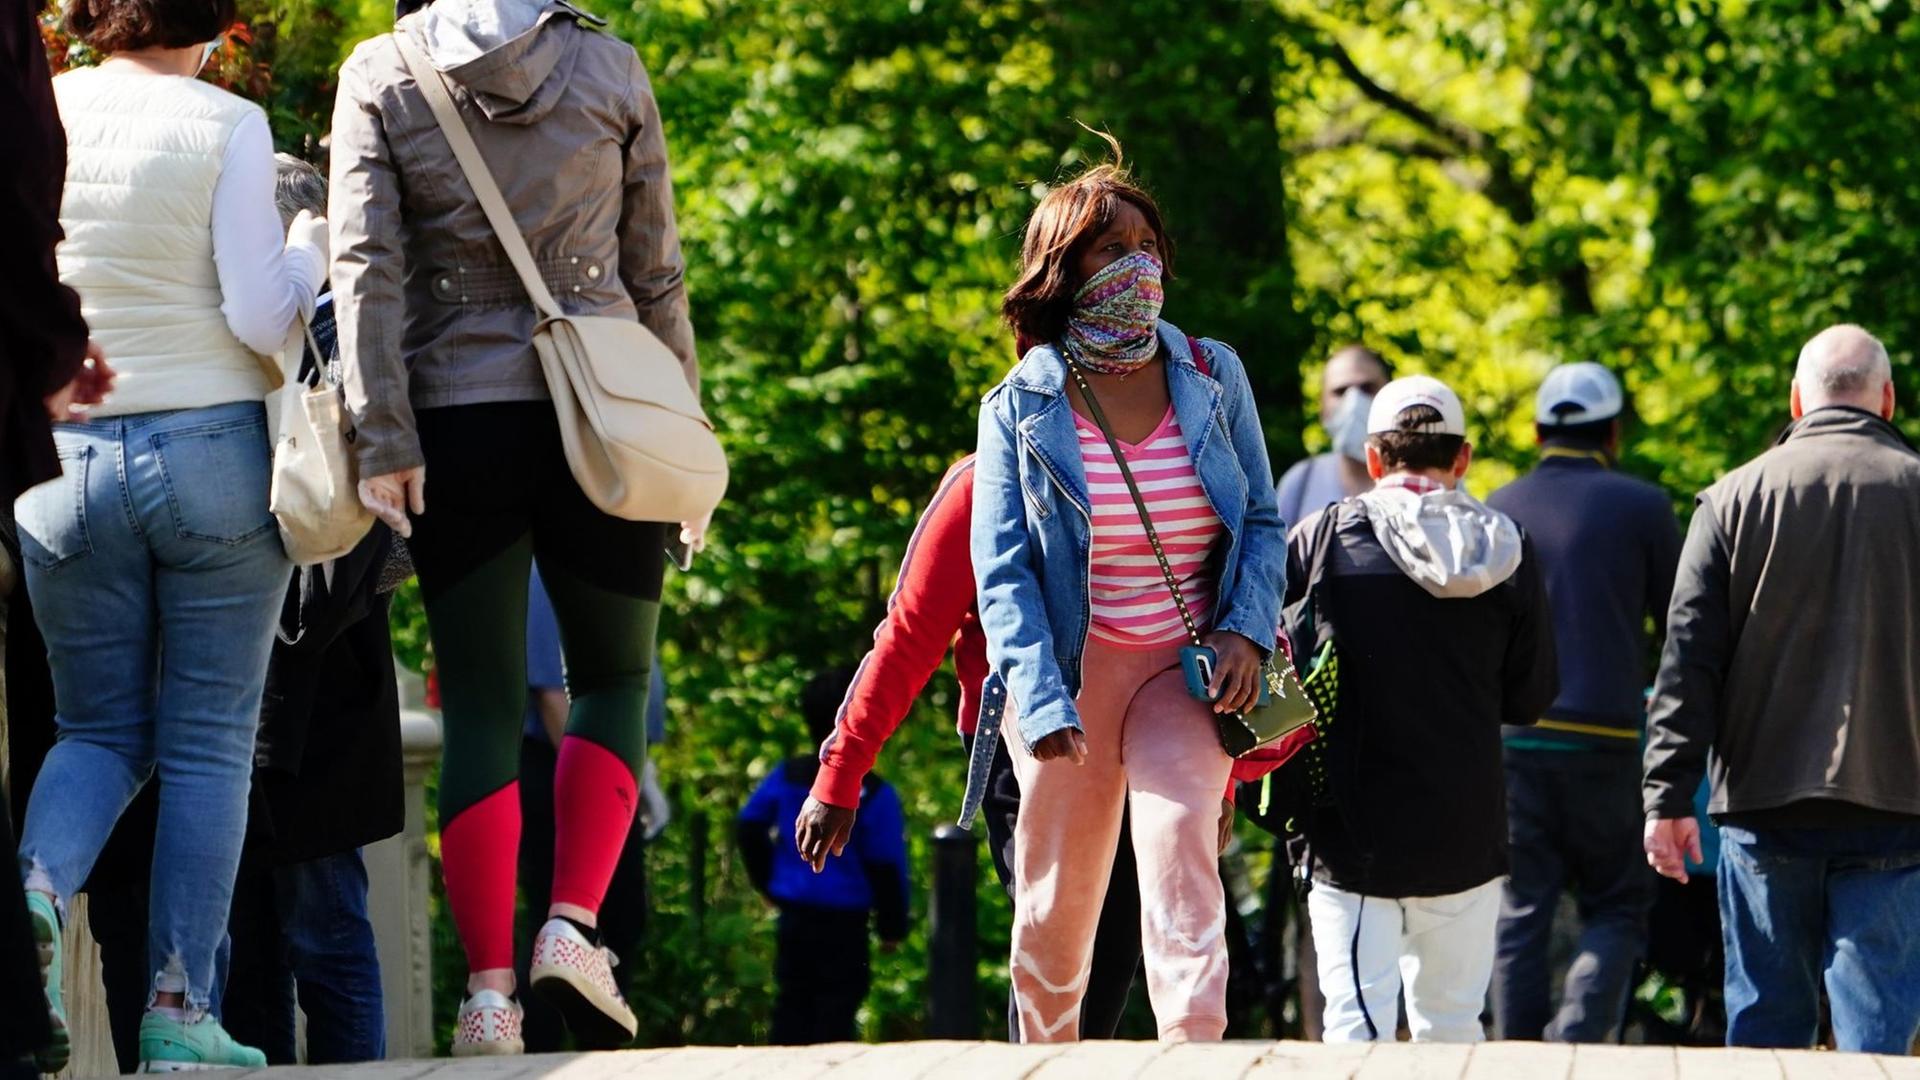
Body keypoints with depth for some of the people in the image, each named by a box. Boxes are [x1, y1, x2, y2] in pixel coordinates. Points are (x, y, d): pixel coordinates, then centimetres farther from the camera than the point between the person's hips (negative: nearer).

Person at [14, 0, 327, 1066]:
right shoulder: (225, 125, -8)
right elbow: (260, 316, -10)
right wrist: (312, 246, 9)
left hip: (66, 462, 3)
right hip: (211, 452, -3)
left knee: (99, 728, 14)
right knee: (208, 740, 6)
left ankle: (36, 884, -16)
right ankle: (178, 1008, 2)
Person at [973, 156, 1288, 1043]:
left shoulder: (1211, 377, 3)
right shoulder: (1020, 409, -3)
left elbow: (1263, 522, 11)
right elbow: (1001, 571, -7)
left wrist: (1247, 629, -8)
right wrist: (1039, 699, -21)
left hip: (1184, 668, 0)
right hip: (1071, 669, 0)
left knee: (1179, 845, -23)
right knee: (1054, 904, 5)